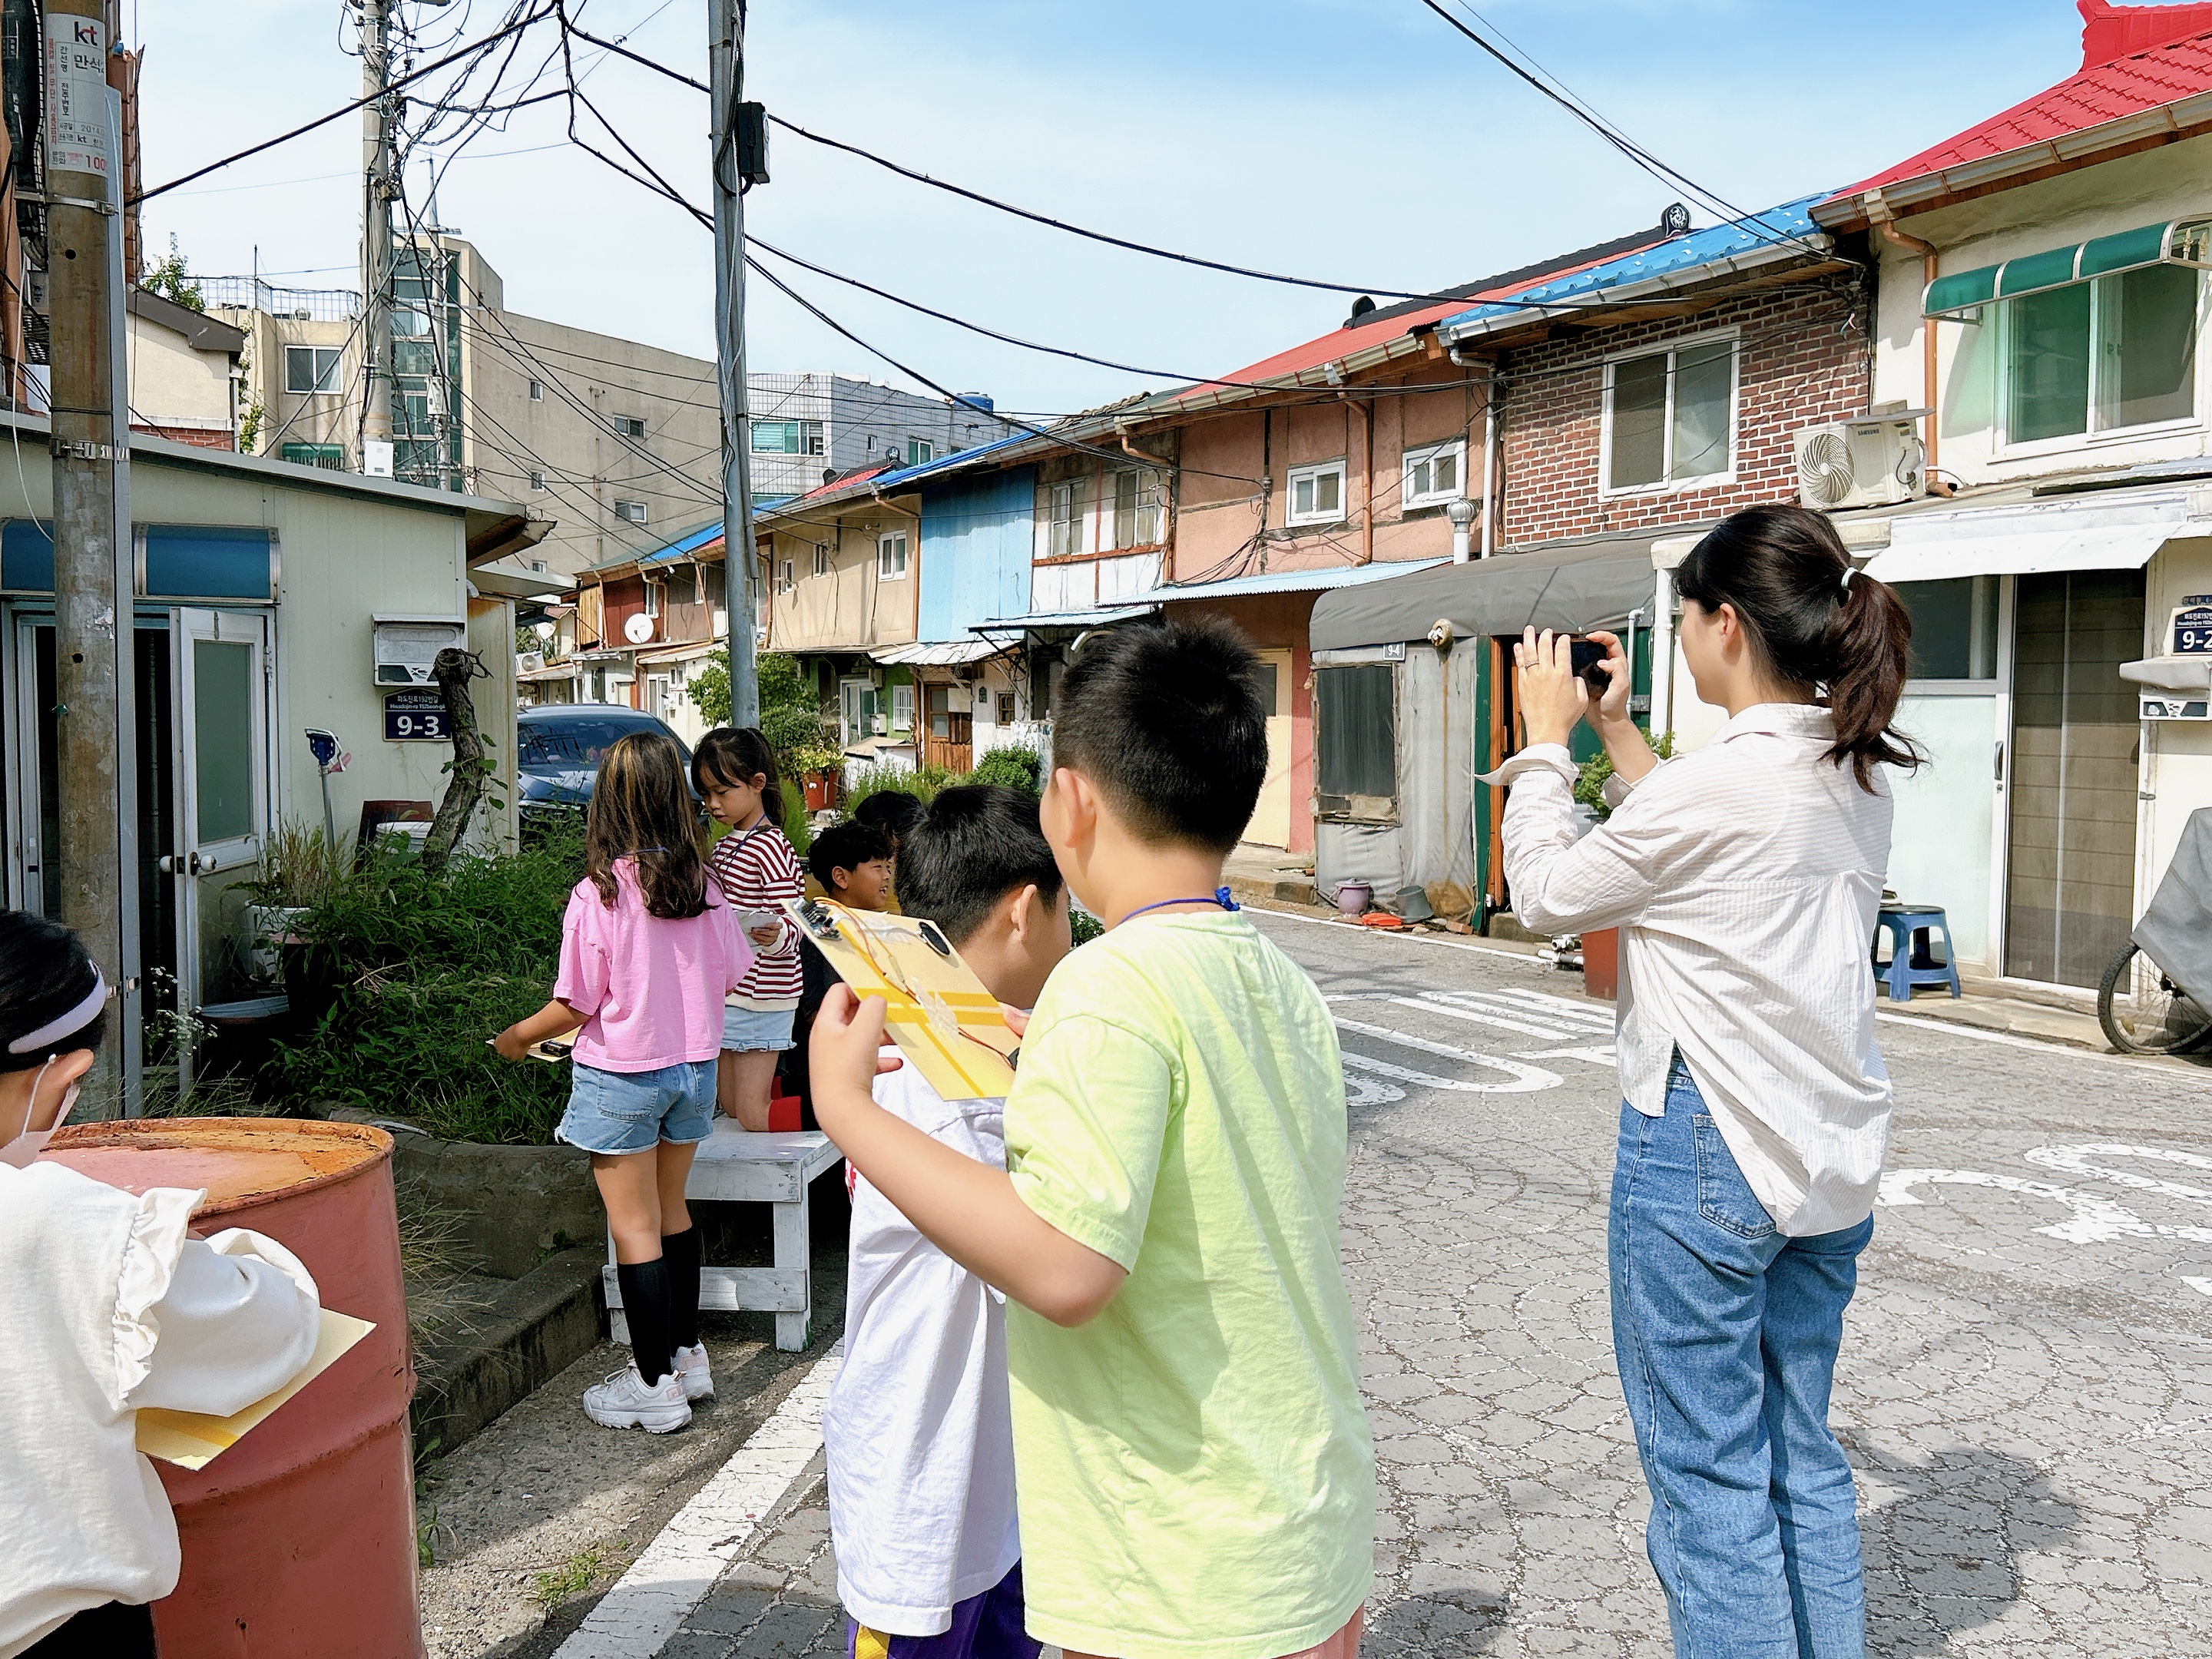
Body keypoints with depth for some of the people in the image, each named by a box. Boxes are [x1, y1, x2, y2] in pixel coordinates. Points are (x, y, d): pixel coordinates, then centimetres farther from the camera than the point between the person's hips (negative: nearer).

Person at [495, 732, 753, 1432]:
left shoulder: (596, 896, -17)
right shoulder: (702, 885, -5)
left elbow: (574, 1007, -14)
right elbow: (727, 976, 4)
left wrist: (517, 1037, 5)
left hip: (621, 1076, -5)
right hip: (693, 1066, 5)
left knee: (634, 1228, 5)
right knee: (671, 1210, 20)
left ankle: (655, 1383, 12)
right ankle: (687, 1352, 30)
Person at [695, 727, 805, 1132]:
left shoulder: (771, 848, -16)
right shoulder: (725, 845, 11)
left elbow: (791, 929, -19)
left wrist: (773, 936, -38)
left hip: (760, 996, -9)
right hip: (725, 992, 9)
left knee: (752, 1116, -5)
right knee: (729, 1109, 14)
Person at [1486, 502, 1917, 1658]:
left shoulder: (1718, 783, -21)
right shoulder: (1857, 774, 4)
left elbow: (1544, 895, -8)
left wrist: (1546, 737, 3)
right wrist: (1615, 731, 18)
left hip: (1705, 1145, -8)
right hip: (1831, 1152, 9)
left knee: (1708, 1477, 5)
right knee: (1802, 1455, 20)